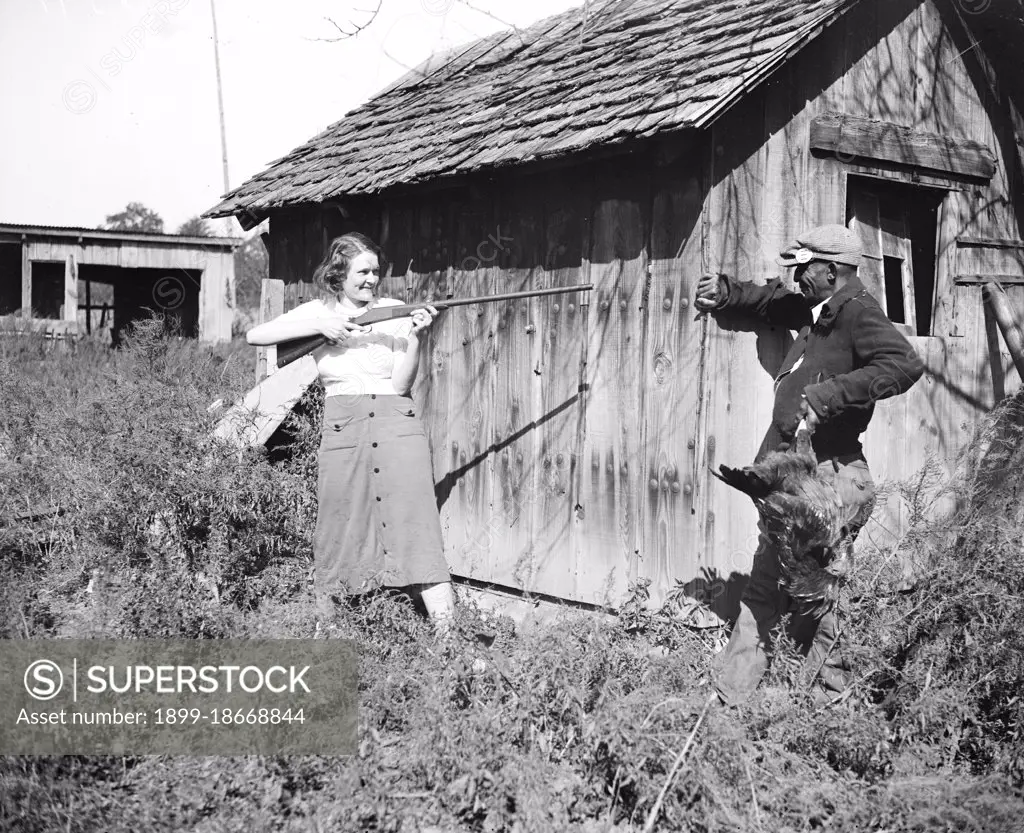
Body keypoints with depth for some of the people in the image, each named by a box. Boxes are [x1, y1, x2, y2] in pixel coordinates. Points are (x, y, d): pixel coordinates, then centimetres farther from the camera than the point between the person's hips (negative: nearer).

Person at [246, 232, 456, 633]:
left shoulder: (394, 311, 6)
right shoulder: (317, 311, 9)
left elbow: (401, 383, 0)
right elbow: (254, 336, -2)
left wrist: (415, 336, -16)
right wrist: (320, 326, -9)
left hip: (396, 423, 0)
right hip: (341, 429, 1)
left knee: (416, 523, -7)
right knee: (338, 530, 4)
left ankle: (447, 633, -8)